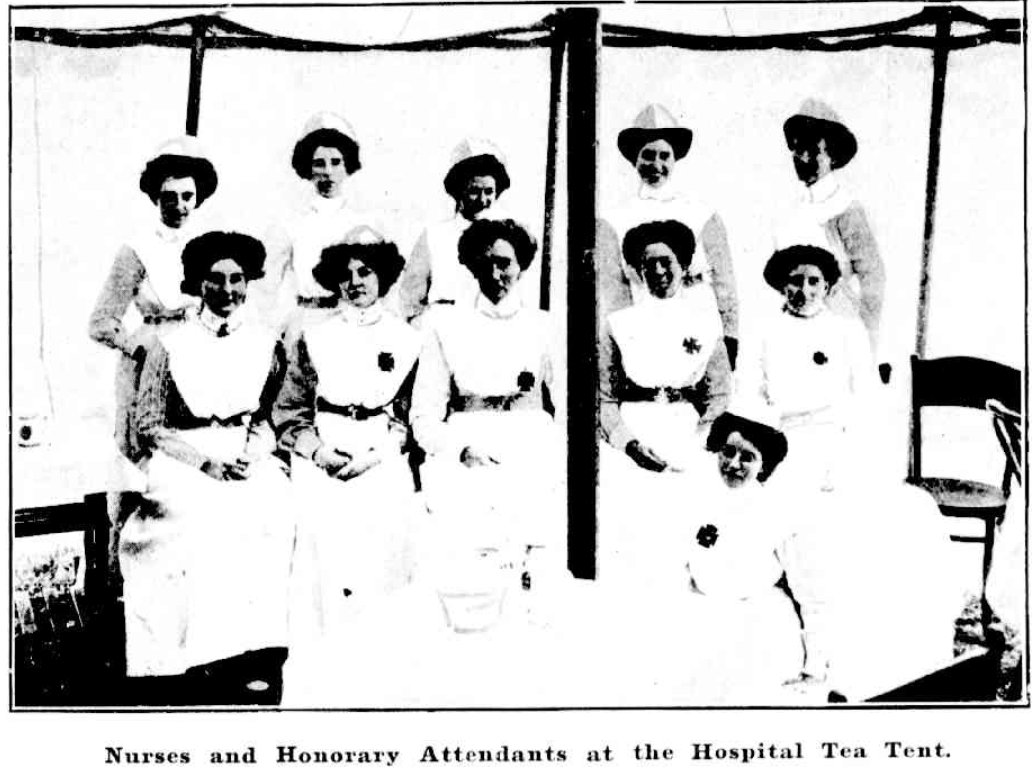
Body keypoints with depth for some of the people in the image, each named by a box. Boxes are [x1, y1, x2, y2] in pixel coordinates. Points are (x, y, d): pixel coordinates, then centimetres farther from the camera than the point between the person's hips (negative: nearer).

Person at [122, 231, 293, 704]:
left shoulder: (266, 344, 14)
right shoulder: (170, 346, 8)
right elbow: (148, 427, 5)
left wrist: (257, 449, -7)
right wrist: (207, 461, -8)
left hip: (250, 461, 1)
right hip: (184, 463, -1)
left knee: (270, 520, -28)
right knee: (200, 525, -31)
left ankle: (256, 662, -22)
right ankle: (201, 661, -25)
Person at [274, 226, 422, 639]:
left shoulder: (407, 340, 8)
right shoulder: (311, 337, 9)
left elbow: (413, 416, 5)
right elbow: (289, 411, 7)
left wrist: (376, 454, -9)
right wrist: (317, 451, -8)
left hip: (384, 471, 0)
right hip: (321, 473, 0)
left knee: (383, 572, -3)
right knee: (325, 573, -4)